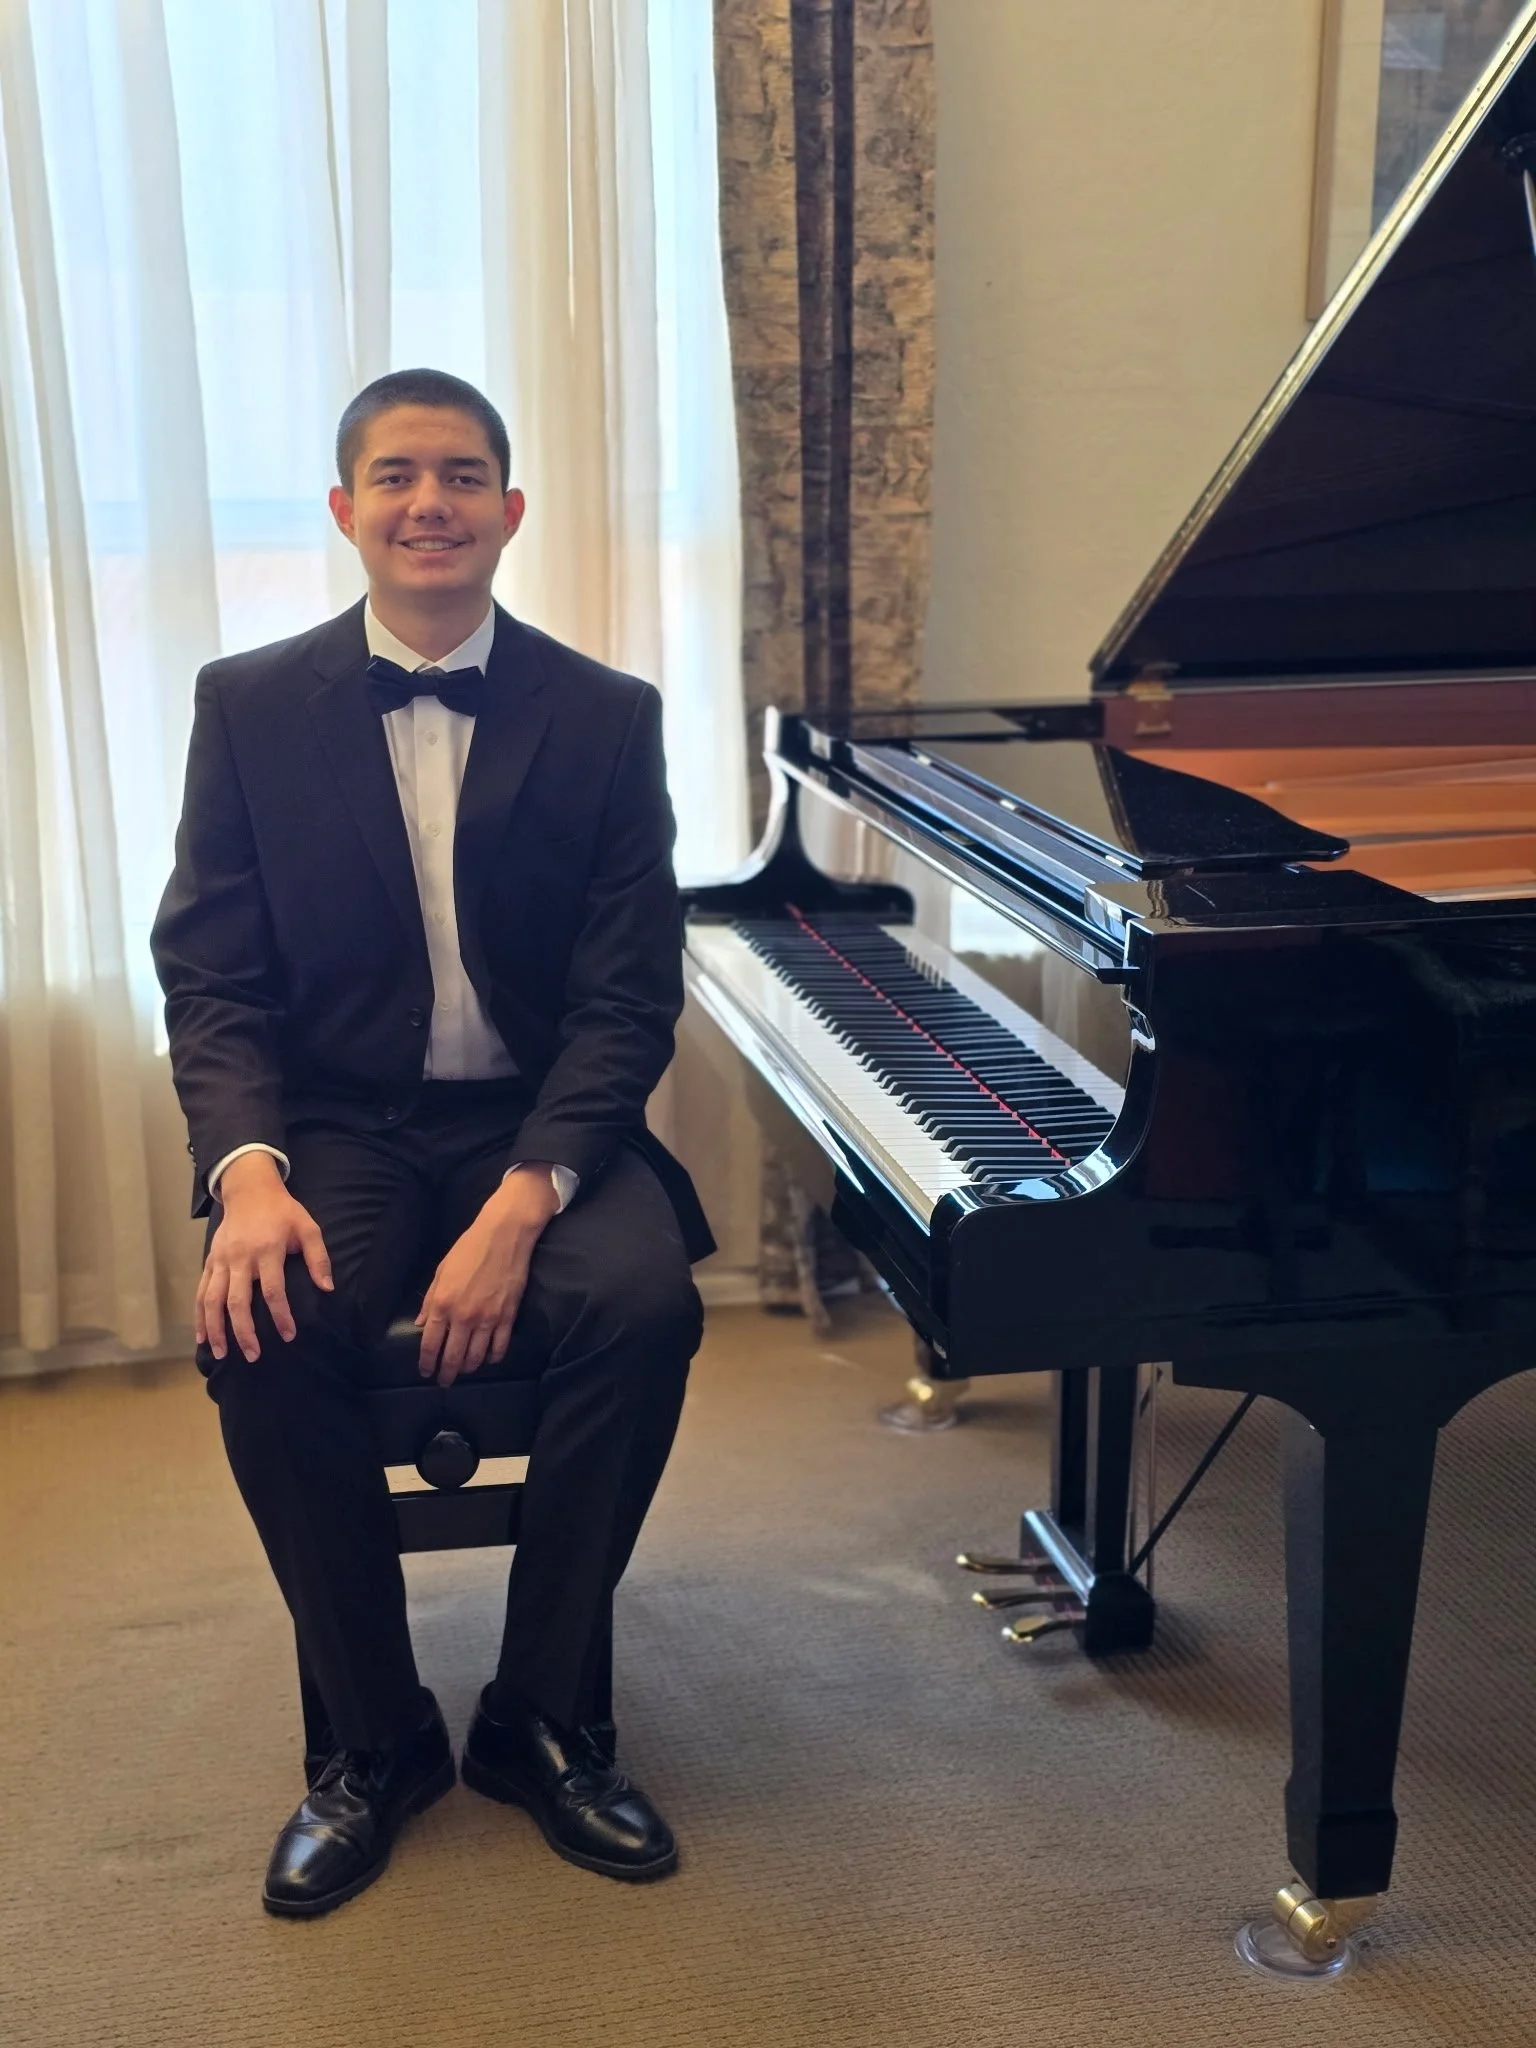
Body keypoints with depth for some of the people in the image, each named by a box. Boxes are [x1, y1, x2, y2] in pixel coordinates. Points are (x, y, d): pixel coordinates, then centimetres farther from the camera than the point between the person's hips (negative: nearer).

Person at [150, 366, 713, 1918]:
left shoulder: (604, 717, 1)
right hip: (335, 1128, 0)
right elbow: (210, 977, 0)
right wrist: (246, 1169, -20)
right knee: (259, 1332, -29)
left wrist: (523, 1205, -21)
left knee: (644, 1302, -29)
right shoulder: (250, 707, 3)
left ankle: (544, 1719, -6)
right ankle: (372, 1736, -5)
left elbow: (628, 1000, -5)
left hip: (539, 1123, 0)